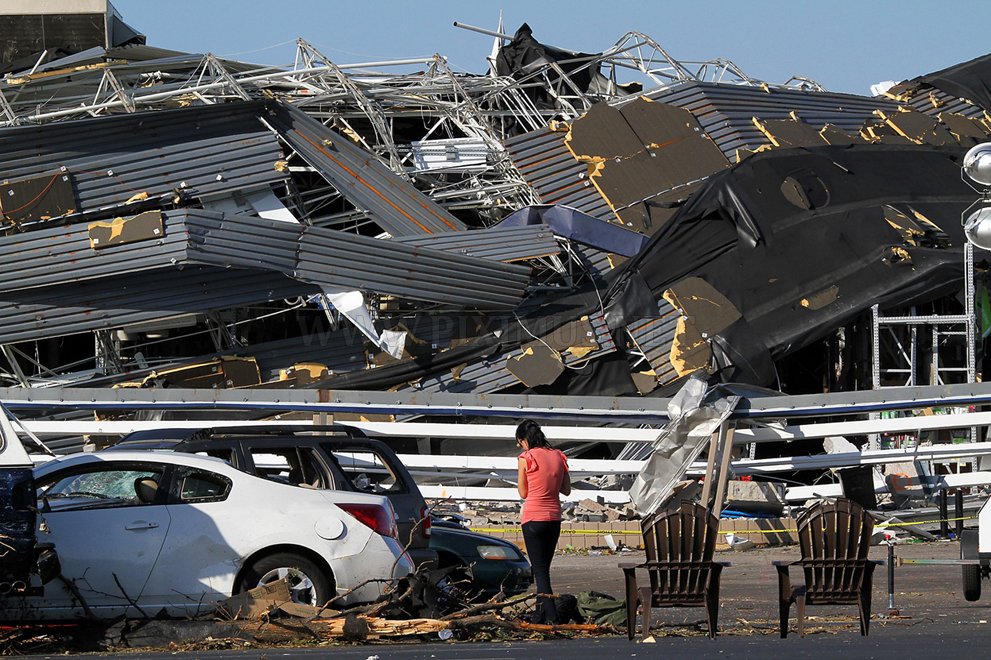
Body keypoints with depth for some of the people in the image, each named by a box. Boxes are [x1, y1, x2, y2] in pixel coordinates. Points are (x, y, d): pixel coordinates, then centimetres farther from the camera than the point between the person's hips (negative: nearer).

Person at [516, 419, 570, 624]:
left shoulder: (526, 458, -9)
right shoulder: (558, 456, 5)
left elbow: (523, 492, -2)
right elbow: (567, 490, 11)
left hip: (533, 518, -5)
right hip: (554, 518, 5)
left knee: (539, 570, -4)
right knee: (544, 567, 16)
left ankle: (551, 616, -14)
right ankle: (540, 614, 20)